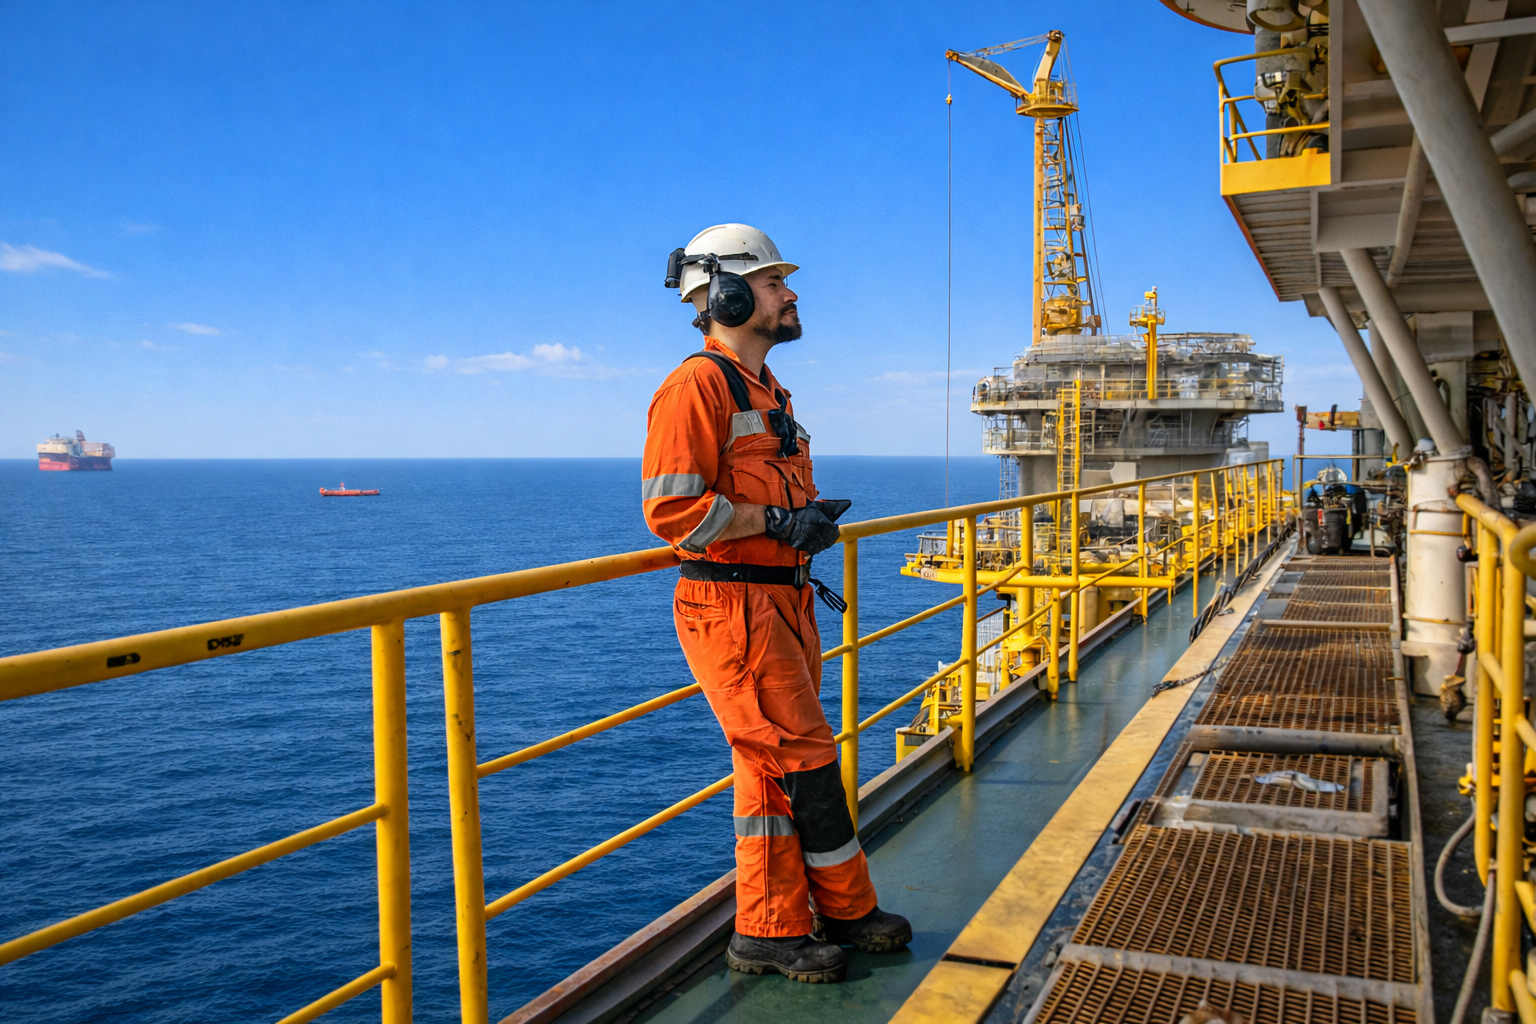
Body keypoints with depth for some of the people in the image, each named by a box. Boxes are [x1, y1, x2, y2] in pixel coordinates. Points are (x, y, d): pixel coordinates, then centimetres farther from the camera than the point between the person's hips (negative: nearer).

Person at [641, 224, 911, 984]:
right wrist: (780, 522, -18)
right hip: (732, 605, -10)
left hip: (782, 601, 10)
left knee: (774, 770, 12)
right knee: (804, 760, -2)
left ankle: (772, 930, 21)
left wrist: (809, 522, 12)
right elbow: (670, 508, -20)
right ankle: (847, 911, 15)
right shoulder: (698, 386, -12)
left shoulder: (765, 391, 20)